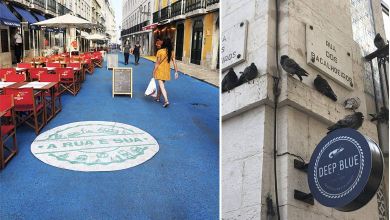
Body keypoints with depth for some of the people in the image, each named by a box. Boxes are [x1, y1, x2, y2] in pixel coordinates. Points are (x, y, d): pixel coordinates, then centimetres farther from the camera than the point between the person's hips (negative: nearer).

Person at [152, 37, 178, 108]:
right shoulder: (171, 52, -1)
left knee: (161, 85, -5)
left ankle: (166, 100, -19)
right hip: (167, 71, 5)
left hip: (160, 70, -5)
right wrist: (176, 72, 4)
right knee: (161, 84, 22)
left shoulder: (160, 51, -12)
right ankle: (158, 98, 36)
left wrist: (154, 71, -3)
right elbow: (174, 62, -1)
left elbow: (157, 63, -10)